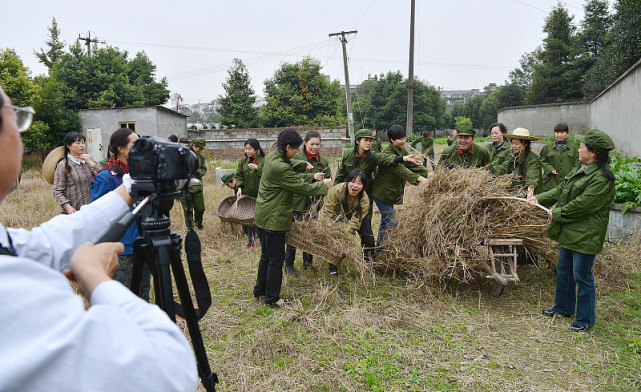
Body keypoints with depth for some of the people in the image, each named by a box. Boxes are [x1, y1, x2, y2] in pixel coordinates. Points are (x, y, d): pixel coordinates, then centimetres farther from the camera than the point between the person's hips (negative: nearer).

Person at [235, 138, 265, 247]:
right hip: (247, 194, 4)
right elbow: (239, 176, 9)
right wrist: (239, 188, -6)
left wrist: (258, 168, -20)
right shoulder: (242, 161, 8)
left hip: (260, 194, -3)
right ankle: (250, 239, 20)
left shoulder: (264, 160, -5)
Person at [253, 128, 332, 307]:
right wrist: (323, 185, -5)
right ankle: (272, 298, 16)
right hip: (274, 219, -10)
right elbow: (302, 187, -18)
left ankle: (260, 290, 37)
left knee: (266, 255, 22)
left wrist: (302, 165, 17)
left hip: (263, 216, 10)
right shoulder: (280, 168, -26)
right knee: (276, 259, 3)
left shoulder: (272, 157, 4)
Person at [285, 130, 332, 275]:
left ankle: (308, 262, 31)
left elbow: (328, 181, 12)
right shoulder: (296, 157, -7)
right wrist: (312, 176, -25)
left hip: (315, 204, 4)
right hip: (298, 202, -4)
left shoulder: (324, 161, 7)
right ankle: (289, 265, 20)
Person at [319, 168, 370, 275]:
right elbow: (327, 213, -31)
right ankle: (333, 267, 4)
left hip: (347, 220, 2)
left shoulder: (364, 200, -30)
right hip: (331, 220, -2)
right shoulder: (336, 190, -35)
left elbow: (355, 222, -32)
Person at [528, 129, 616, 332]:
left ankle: (585, 319, 17)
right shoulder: (581, 170, 9)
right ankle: (564, 307, 38)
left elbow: (580, 205, -23)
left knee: (581, 276, 1)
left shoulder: (601, 179, -22)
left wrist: (556, 214, -11)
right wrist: (539, 198, 7)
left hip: (585, 236, -10)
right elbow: (561, 190, 15)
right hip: (569, 232, 10)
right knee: (563, 270, 20)